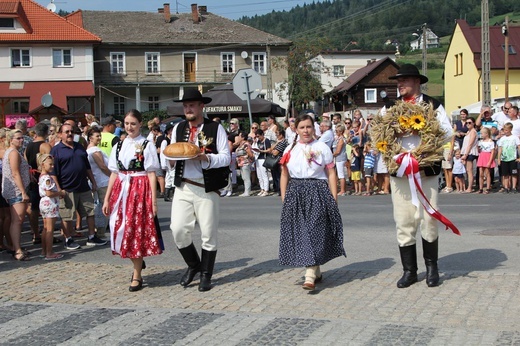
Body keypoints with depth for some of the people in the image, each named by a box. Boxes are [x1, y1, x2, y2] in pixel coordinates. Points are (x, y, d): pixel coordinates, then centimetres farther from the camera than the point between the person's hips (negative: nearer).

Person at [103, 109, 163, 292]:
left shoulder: (147, 145, -2)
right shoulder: (119, 146, 12)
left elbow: (151, 174, -6)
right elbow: (114, 174, 12)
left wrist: (153, 200, -11)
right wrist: (107, 198, 8)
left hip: (140, 191, -5)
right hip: (121, 191, 5)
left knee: (137, 231, -2)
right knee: (121, 230, 5)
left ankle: (137, 276, 8)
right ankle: (138, 262, 31)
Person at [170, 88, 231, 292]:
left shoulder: (216, 128, -2)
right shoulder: (178, 128, 12)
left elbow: (226, 157, -6)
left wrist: (206, 158, -23)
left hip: (207, 189, -3)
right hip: (183, 187, 4)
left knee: (208, 234, 3)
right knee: (178, 229, -3)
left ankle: (206, 276, 18)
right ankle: (193, 265, 22)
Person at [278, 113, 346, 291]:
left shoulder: (322, 147, 2)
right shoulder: (290, 150, 11)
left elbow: (331, 174, 1)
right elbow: (284, 176, 13)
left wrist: (334, 199, -4)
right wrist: (284, 199, 6)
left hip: (317, 194, -4)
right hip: (295, 194, 4)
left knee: (314, 232, -8)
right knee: (300, 233, 5)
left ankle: (310, 276, -11)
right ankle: (316, 271, 20)